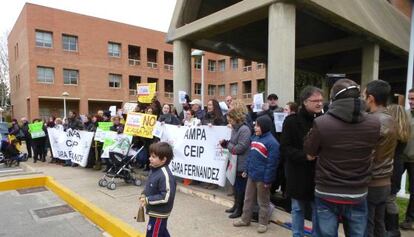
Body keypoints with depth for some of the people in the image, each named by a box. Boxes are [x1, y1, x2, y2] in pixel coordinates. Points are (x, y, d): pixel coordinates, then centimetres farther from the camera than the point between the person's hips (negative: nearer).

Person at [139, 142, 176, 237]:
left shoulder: (165, 175, -29)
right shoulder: (154, 169, 0)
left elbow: (166, 197, -29)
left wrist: (148, 200, -24)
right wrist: (144, 195, -1)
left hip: (159, 213, -9)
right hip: (155, 211, 9)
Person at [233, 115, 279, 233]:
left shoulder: (272, 142, -19)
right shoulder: (254, 138, 7)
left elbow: (271, 163, -20)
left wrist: (267, 180, -19)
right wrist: (246, 170, 14)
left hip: (262, 178, -7)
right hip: (251, 175, 8)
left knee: (263, 202, 11)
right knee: (248, 199, 19)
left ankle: (263, 223, 27)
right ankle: (245, 219, 33)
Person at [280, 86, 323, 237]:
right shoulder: (292, 121, -9)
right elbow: (285, 148, -12)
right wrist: (306, 156, -23)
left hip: (319, 175, 2)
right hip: (299, 175, -2)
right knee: (298, 210, 15)